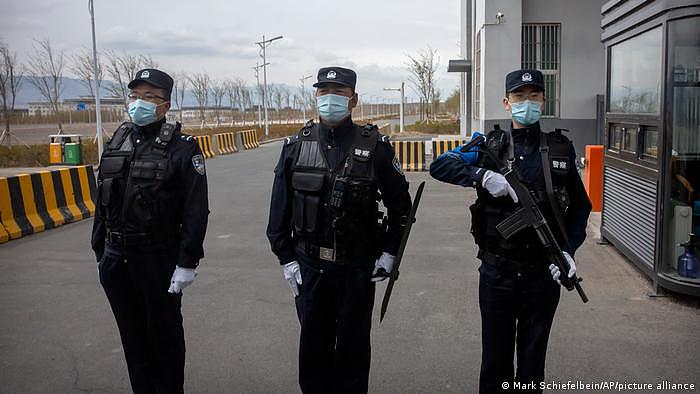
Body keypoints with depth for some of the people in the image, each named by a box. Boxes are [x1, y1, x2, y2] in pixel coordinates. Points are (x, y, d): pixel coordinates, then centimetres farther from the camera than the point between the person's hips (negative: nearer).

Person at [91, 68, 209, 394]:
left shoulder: (182, 148, -10)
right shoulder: (116, 143, 9)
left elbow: (196, 211, -13)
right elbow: (102, 204, 13)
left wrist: (187, 262, -16)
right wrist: (100, 252, 13)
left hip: (159, 259, -6)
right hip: (116, 259, 6)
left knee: (164, 335, 9)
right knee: (132, 336, 17)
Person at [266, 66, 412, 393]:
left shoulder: (375, 146, -5)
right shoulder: (296, 146, 1)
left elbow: (399, 203, 2)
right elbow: (279, 208, 4)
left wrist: (389, 252, -2)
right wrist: (286, 258, 0)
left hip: (358, 268, -1)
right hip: (308, 267, 2)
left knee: (354, 347, 13)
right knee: (313, 345, 15)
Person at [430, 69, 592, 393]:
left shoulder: (561, 150, 4)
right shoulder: (490, 147, 1)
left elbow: (580, 208, 8)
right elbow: (439, 166, -9)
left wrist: (568, 250, -7)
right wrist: (482, 175, -24)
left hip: (543, 273, 1)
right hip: (496, 272, -1)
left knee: (532, 363, 14)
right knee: (494, 360, 13)